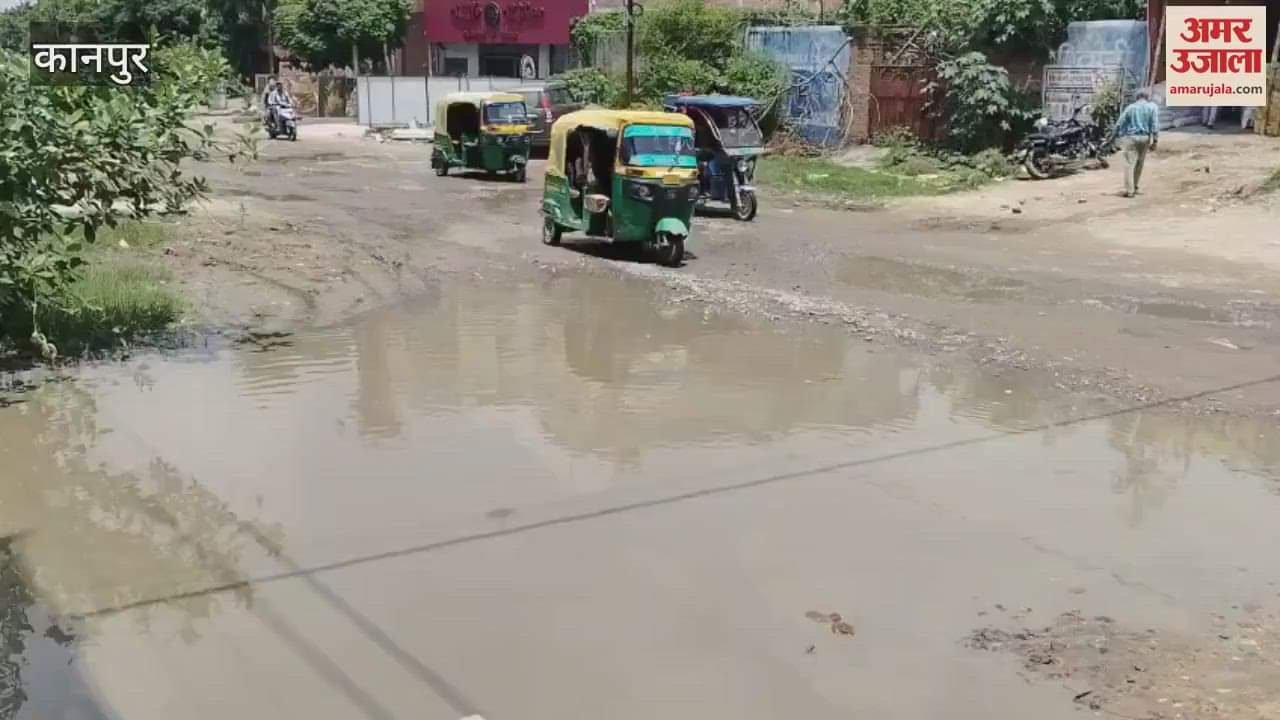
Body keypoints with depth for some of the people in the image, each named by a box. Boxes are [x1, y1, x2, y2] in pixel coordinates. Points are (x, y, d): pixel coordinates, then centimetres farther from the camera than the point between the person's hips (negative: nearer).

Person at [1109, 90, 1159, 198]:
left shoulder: (1130, 107, 7)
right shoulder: (1152, 107, 4)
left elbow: (1119, 123, 5)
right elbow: (1155, 125, -4)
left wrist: (1113, 137, 13)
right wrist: (1155, 140, -4)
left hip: (1130, 137, -1)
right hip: (1144, 138, 1)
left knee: (1129, 163, -3)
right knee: (1139, 163, 16)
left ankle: (1129, 190, -9)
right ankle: (1134, 187, 23)